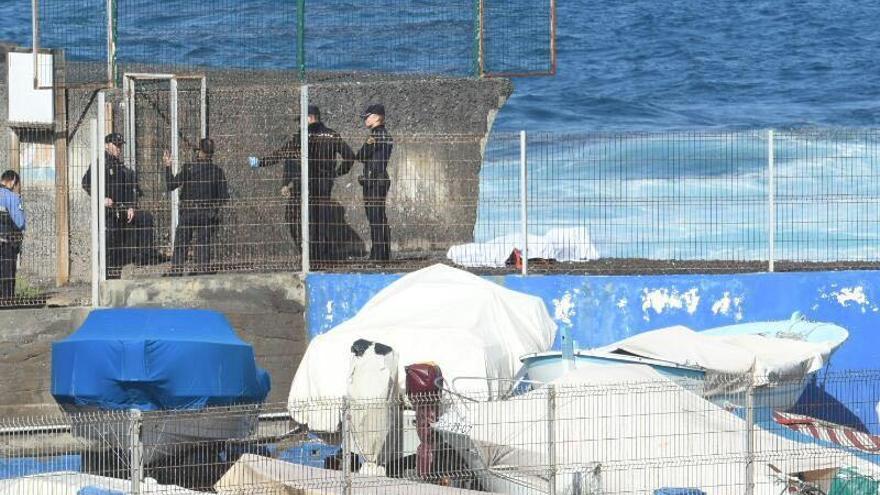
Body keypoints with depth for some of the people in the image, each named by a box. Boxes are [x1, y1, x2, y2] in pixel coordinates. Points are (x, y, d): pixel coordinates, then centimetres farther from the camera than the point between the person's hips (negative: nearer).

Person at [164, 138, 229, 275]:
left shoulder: (188, 168, -7)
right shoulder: (217, 171, -1)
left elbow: (170, 185, -7)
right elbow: (224, 196, 0)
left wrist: (168, 166, 2)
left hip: (188, 212, -2)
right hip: (209, 214, 2)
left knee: (180, 245, 3)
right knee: (204, 245, 6)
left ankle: (176, 271, -2)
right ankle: (204, 270, 2)